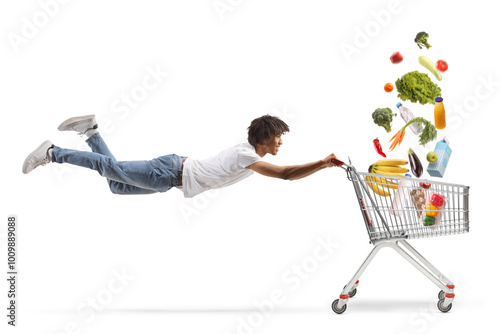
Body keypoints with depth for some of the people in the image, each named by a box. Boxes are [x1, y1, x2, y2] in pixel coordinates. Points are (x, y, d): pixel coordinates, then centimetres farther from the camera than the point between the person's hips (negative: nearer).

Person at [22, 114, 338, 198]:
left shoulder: (247, 148, 11)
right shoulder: (249, 158, -17)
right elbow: (286, 174, -29)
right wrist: (323, 163, -27)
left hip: (177, 169, 8)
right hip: (173, 173, -8)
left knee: (117, 184, 16)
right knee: (114, 169, -6)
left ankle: (92, 131, 15)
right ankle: (53, 153, -1)